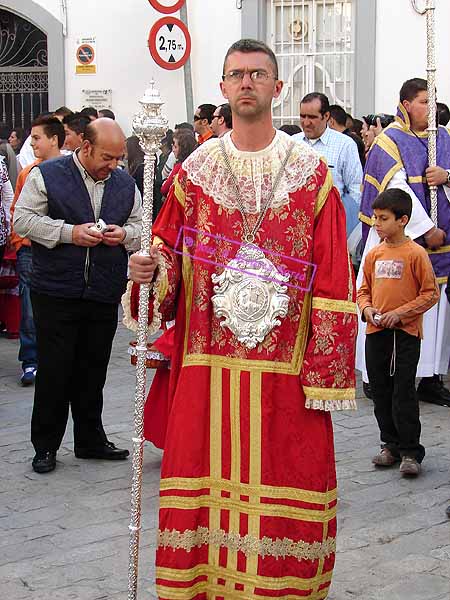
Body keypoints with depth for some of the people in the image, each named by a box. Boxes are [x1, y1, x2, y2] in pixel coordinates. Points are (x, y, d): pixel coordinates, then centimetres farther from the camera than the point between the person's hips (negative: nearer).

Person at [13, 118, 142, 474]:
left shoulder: (126, 184, 11)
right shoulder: (47, 175, -3)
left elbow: (141, 227, 17)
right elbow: (23, 220, -6)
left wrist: (124, 235, -6)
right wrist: (70, 233, -16)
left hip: (104, 295, 4)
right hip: (56, 294, -4)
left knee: (93, 371, 12)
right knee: (54, 370, 0)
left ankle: (91, 440, 25)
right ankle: (46, 446, 12)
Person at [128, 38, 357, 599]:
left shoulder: (311, 172, 1)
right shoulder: (195, 170, 7)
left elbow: (334, 280, -1)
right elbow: (169, 252, 12)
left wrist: (327, 375, -6)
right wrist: (149, 269, -13)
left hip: (285, 366, -1)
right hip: (208, 365, 2)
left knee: (285, 488, 4)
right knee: (206, 482, 6)